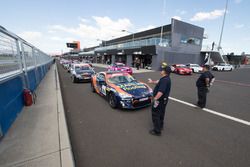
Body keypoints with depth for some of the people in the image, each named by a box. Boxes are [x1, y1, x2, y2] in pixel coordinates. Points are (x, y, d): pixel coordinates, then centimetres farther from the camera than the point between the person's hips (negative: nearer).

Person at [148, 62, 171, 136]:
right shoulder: (166, 78, 5)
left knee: (155, 115, 2)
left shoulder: (164, 80, -29)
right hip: (164, 99, 11)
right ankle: (160, 126, 44)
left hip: (159, 100, -11)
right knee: (161, 113, 25)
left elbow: (161, 91, -35)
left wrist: (155, 99, -29)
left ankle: (157, 131, 13)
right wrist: (152, 81, 36)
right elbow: (159, 82, 24)